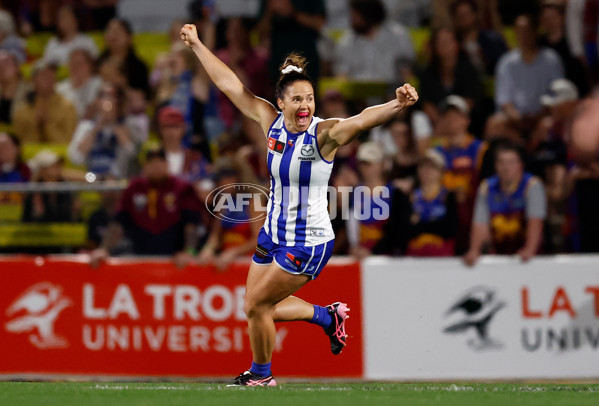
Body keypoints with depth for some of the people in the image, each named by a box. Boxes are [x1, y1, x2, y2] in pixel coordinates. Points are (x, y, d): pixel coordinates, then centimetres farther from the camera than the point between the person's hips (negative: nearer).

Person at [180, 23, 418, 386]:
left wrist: (396, 105, -57)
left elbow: (361, 121, -39)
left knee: (257, 306, 0)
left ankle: (262, 374, 27)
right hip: (274, 233, 7)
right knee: (259, 307, 18)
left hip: (308, 243, -7)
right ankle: (329, 316, 38)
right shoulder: (272, 121, -4)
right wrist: (198, 45, 12)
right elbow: (231, 84, 6)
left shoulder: (324, 134, -19)